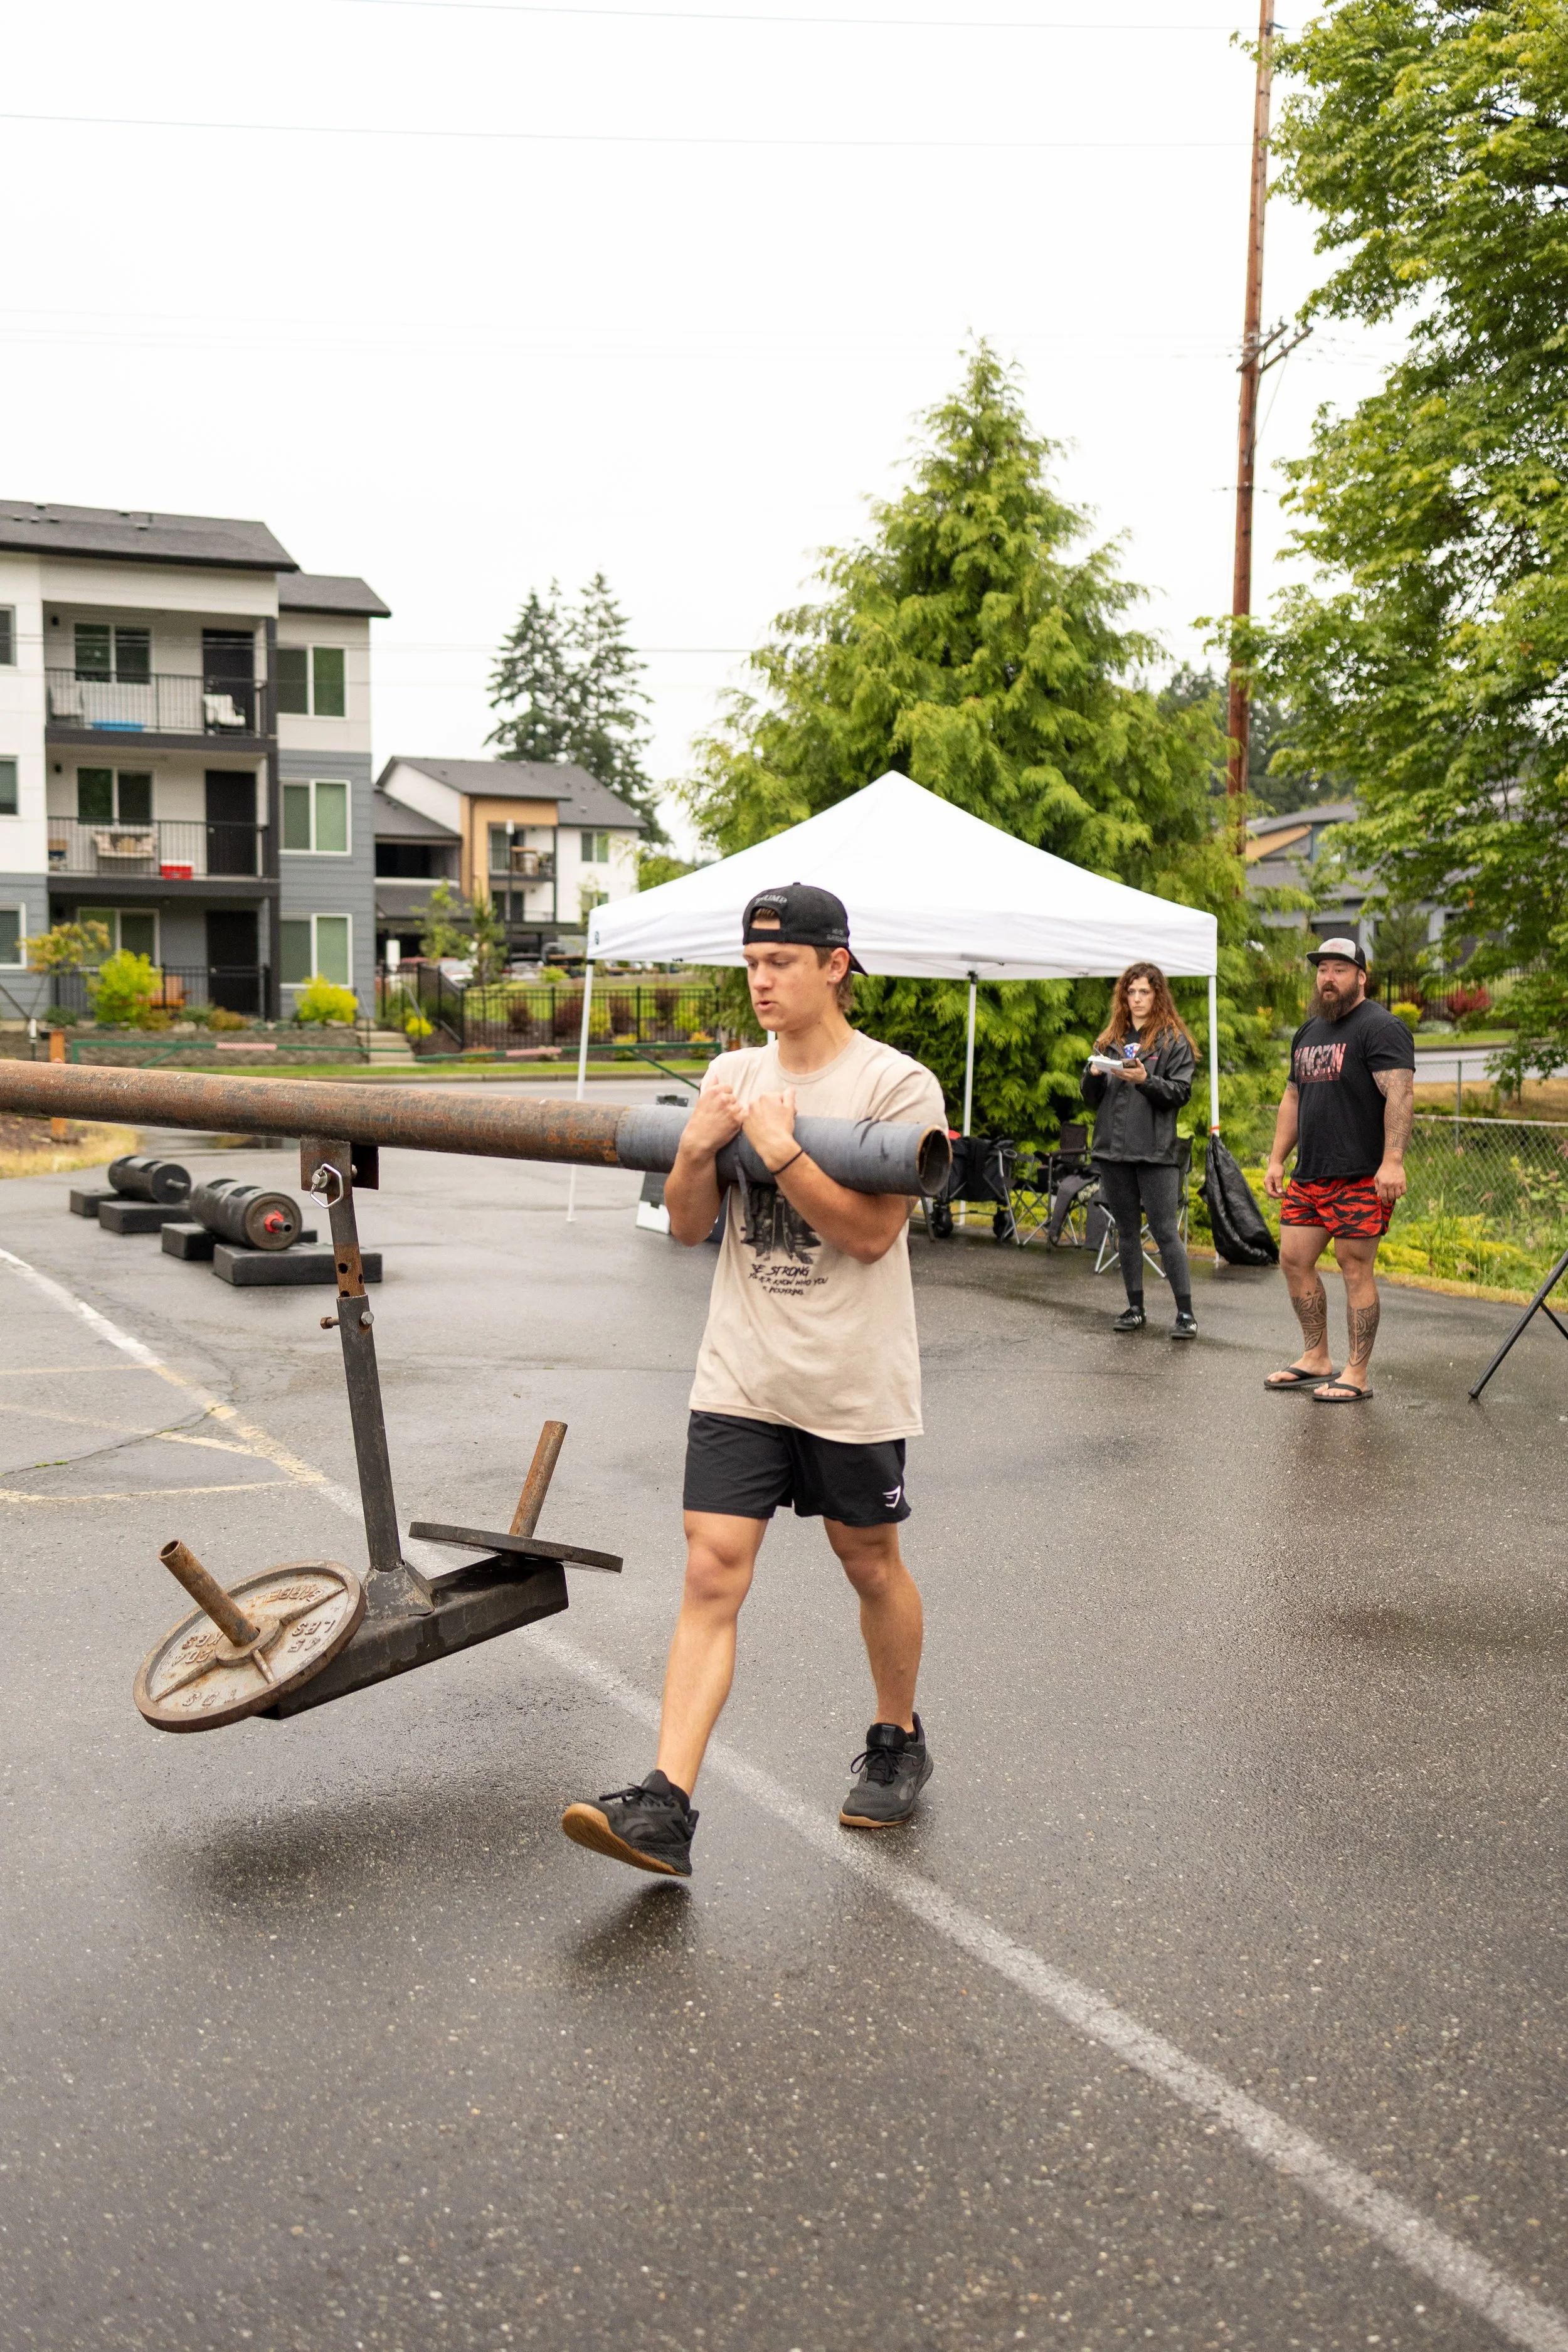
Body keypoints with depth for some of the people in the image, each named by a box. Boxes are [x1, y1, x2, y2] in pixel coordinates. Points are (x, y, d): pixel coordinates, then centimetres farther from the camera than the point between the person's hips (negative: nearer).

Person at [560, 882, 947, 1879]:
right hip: (741, 1374, 4)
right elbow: (689, 1226, 9)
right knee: (713, 1571, -5)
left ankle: (898, 1743, 37)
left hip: (853, 1381, -3)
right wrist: (698, 1150, -9)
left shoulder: (896, 1085, -9)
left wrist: (782, 1151, -20)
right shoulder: (733, 1076, 7)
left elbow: (871, 1233, -16)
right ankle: (666, 1806, -8)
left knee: (870, 1561, 13)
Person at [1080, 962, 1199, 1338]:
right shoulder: (1110, 1039, 15)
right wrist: (1093, 1074, -6)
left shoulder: (1173, 1039, 1)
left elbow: (1181, 1092, -6)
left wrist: (1146, 1080, -21)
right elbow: (1091, 1096, 15)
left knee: (1165, 1232, -8)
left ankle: (1185, 1313, -4)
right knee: (1127, 1230, 11)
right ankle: (1135, 1308, 18)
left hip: (1155, 1151, -5)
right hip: (1114, 1150, 5)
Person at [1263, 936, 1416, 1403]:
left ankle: (1358, 1375, 2)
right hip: (1309, 1174, 8)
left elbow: (1400, 1094, -18)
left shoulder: (1381, 1028, -8)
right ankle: (1316, 1359, 21)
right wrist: (1277, 1159, 18)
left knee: (1356, 1267, -5)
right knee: (1295, 1260, 8)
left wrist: (1393, 1161, -28)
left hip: (1362, 1176, -8)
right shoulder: (1308, 1032, 18)